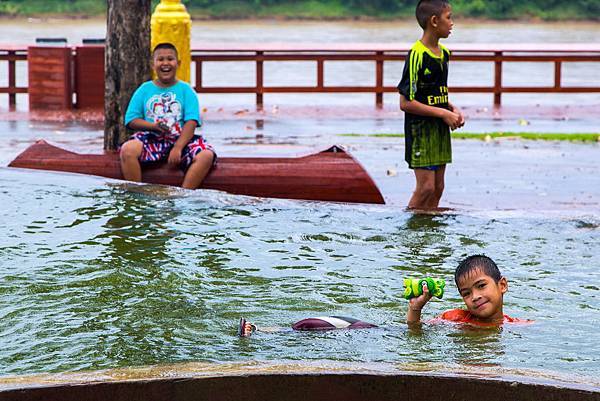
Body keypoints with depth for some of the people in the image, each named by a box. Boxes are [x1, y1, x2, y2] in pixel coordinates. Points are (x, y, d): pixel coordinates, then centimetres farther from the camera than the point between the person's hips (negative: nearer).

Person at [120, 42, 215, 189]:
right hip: (150, 139, 0)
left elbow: (191, 122, -3)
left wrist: (178, 148, -18)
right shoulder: (144, 90, 14)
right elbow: (131, 120, 7)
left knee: (207, 155, -29)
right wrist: (153, 126, -13)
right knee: (127, 150, -32)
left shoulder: (186, 90, 10)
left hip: (181, 139, 0)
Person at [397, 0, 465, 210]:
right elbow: (405, 103, -18)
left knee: (438, 187, 8)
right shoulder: (417, 55, -17)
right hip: (420, 129, -8)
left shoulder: (444, 53, 10)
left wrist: (453, 109, 3)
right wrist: (443, 113, -17)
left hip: (440, 130, 8)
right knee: (426, 187, -11)